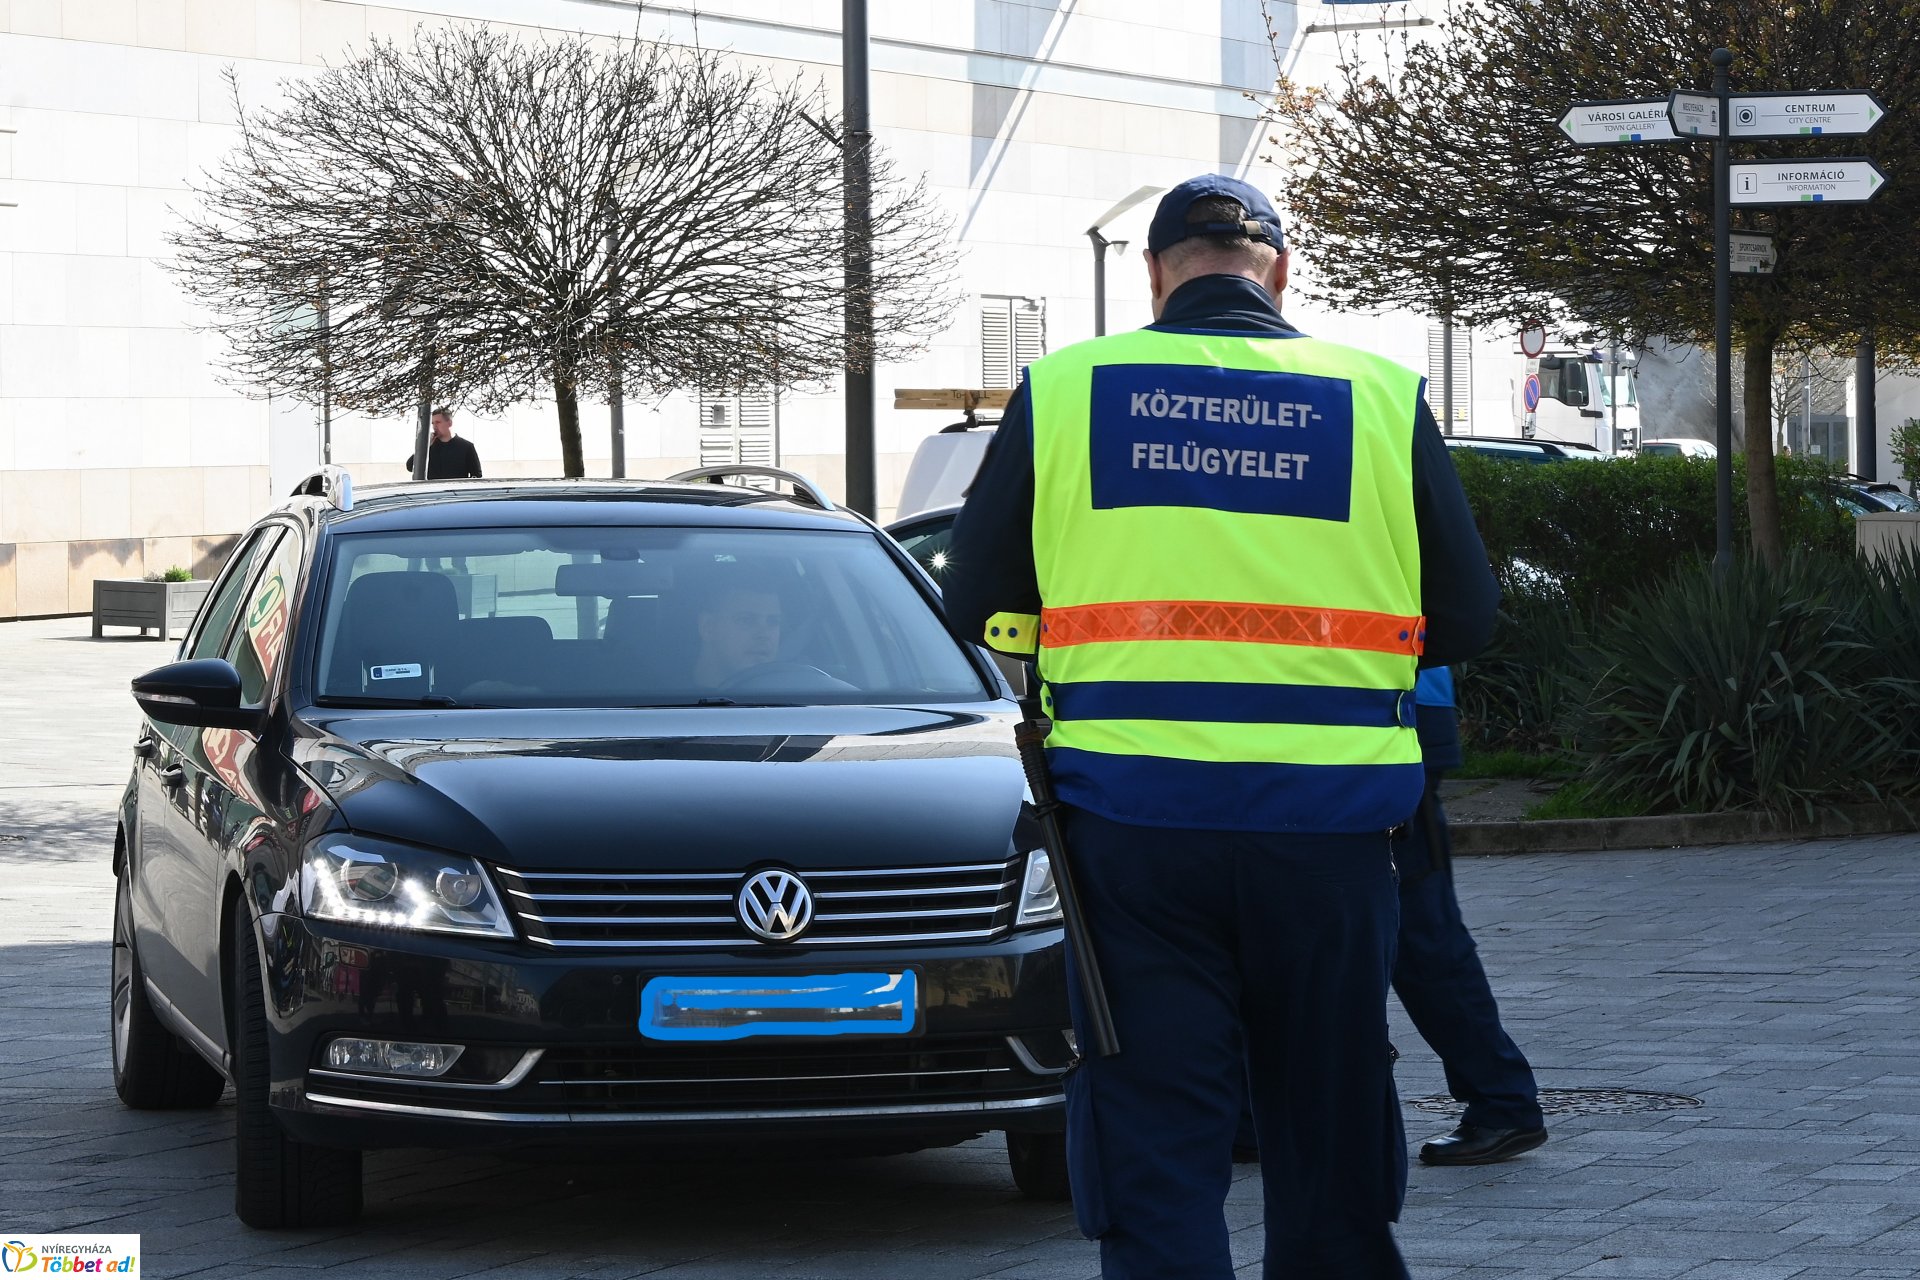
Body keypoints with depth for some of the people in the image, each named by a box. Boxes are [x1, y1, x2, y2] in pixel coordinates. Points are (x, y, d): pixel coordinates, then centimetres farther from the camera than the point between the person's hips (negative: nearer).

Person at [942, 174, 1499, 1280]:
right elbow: (1465, 620, 6)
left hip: (1131, 822, -1)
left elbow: (977, 605, 8)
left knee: (1153, 1139, 3)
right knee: (1330, 1139, 15)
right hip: (1328, 822, 1)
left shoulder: (1061, 391, 1)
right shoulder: (1382, 399, 2)